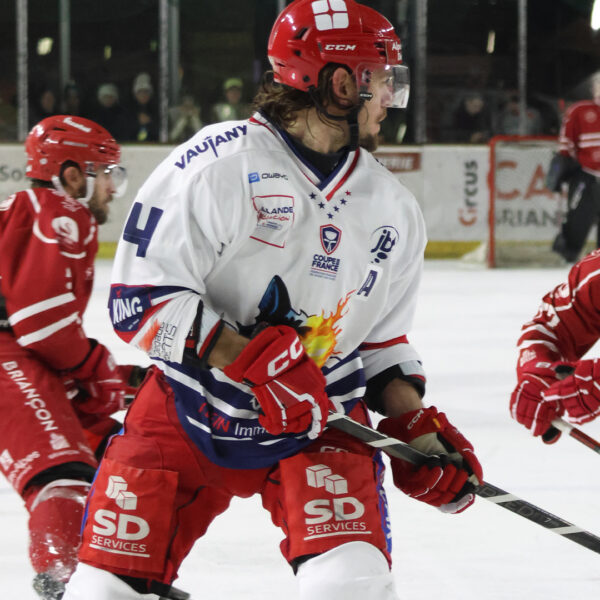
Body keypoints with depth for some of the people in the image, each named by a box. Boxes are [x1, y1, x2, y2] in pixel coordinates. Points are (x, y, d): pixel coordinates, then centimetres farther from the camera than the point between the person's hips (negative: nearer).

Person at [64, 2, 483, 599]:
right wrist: (253, 361, -26)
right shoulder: (215, 164, -14)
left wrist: (416, 427, 2)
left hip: (319, 419, 3)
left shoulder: (393, 208, 6)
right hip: (187, 412, -3)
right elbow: (140, 299, -17)